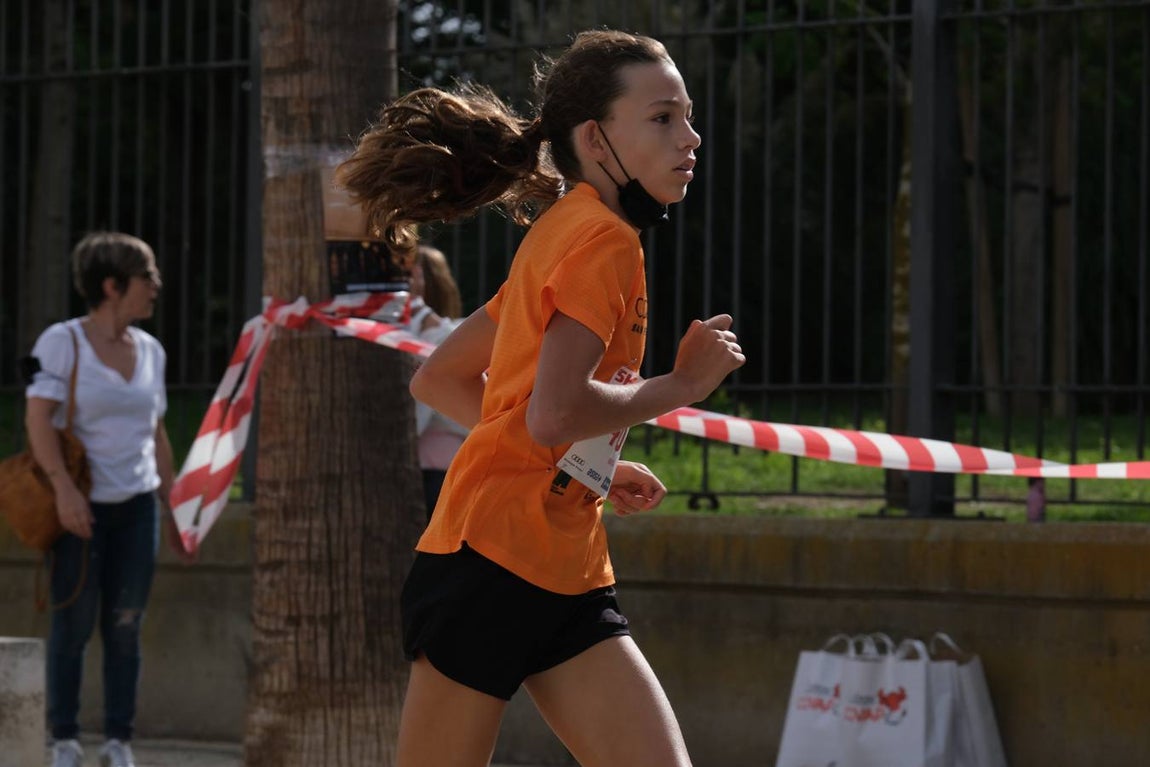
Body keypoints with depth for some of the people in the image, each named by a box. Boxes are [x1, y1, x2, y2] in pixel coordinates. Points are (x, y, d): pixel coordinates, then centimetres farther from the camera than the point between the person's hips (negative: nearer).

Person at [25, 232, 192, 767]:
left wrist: (172, 508, 15)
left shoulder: (150, 350, 11)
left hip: (137, 505, 4)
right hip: (82, 506, -4)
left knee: (125, 625, 3)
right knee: (73, 624, -2)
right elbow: (38, 419, -13)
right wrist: (63, 487, -25)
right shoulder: (61, 342, -6)